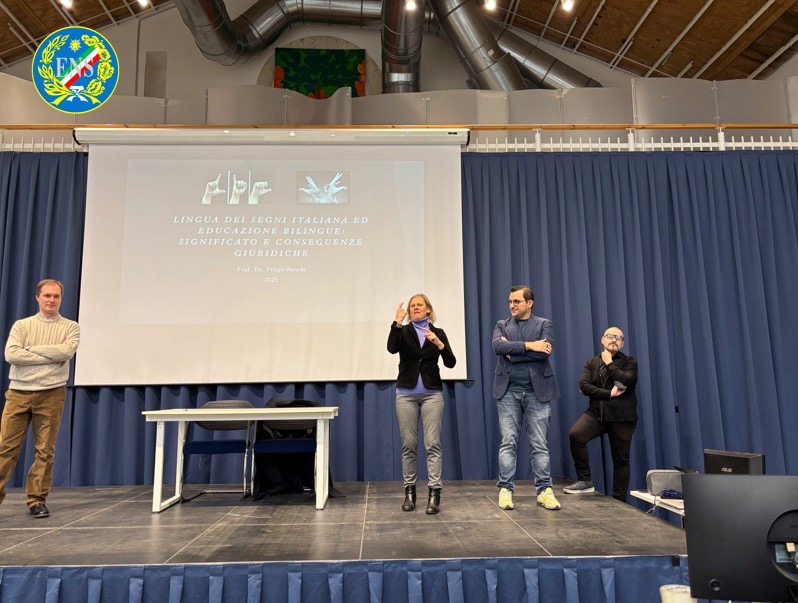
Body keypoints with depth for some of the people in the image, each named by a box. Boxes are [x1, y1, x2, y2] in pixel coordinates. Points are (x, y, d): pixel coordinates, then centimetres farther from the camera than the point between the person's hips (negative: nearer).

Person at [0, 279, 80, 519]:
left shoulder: (71, 327, 7)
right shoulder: (21, 325, 9)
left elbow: (67, 351, -13)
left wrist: (31, 349, -6)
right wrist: (49, 358, -11)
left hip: (51, 394, -1)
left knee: (45, 450, 3)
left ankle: (37, 500, 12)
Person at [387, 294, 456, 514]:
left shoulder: (438, 332, 7)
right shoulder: (403, 331, 5)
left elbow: (451, 363, -2)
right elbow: (392, 348, -16)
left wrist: (439, 344, -17)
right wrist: (397, 322, -21)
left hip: (432, 393, 0)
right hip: (406, 393, 0)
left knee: (432, 443, -5)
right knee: (408, 444, 4)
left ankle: (435, 494, -2)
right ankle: (409, 492, 14)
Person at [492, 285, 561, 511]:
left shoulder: (544, 324, 5)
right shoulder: (502, 325, 11)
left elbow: (545, 352, -13)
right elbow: (498, 346, -11)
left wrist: (512, 351, -10)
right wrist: (528, 345, -16)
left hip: (537, 391, -1)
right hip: (509, 391, 1)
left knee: (540, 444, 4)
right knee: (508, 442, 1)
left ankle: (544, 490, 12)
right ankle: (506, 489, 8)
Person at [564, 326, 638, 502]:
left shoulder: (630, 362, 7)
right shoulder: (591, 363, 12)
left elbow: (625, 380, -15)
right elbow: (584, 386, -5)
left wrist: (608, 363, -5)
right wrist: (609, 393, -14)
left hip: (621, 416, -1)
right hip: (596, 413, 1)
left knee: (621, 459, 5)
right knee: (575, 434, -24)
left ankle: (619, 500, 19)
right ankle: (585, 481, -11)